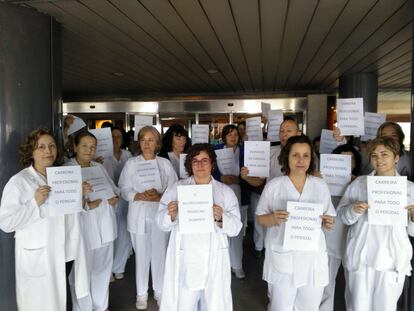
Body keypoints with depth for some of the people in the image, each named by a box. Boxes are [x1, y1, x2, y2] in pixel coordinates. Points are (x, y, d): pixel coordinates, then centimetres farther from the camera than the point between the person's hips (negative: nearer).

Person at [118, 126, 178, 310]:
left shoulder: (165, 163, 3)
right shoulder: (131, 163, 2)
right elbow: (124, 190, -1)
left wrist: (159, 196, -17)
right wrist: (140, 196, -17)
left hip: (160, 214, 1)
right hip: (139, 215, 0)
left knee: (160, 253, 8)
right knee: (141, 255, 8)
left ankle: (159, 291, 27)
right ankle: (141, 293, 26)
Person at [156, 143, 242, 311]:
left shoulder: (225, 192, 4)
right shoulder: (176, 188, 4)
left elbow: (236, 227, -1)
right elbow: (162, 223, 1)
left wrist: (221, 218, -21)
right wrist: (170, 215, -20)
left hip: (213, 261, 1)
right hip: (184, 260, 0)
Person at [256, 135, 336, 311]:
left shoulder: (321, 186, 2)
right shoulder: (273, 186, -5)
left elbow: (329, 219, 10)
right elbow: (260, 218, -1)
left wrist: (328, 223, -12)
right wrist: (273, 218, -21)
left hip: (313, 258, 2)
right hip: (282, 258, -2)